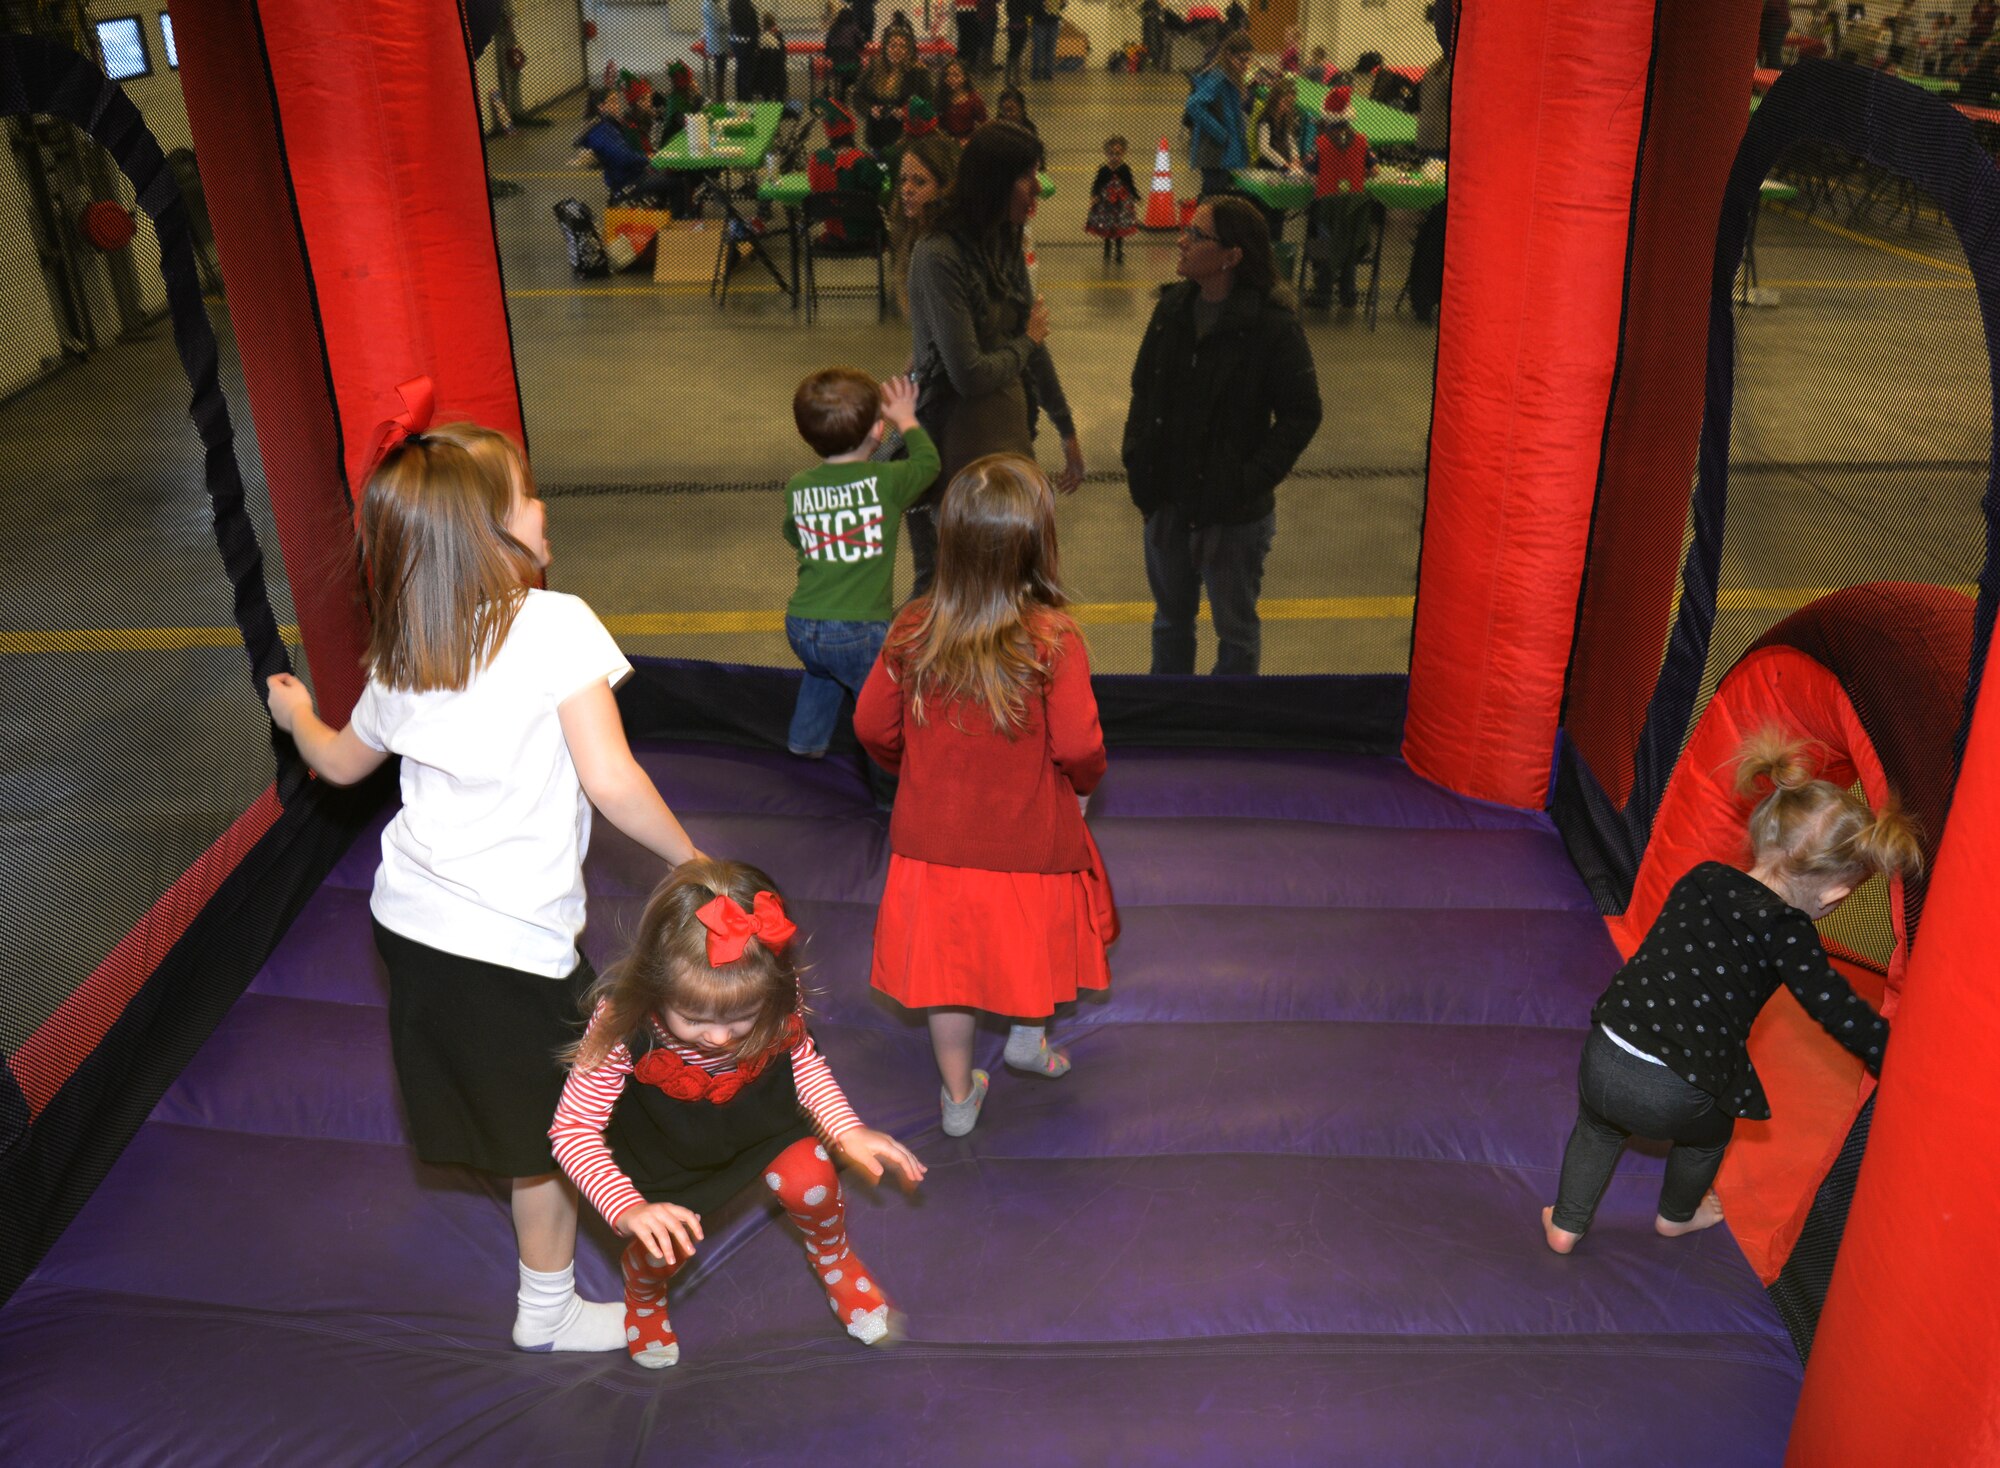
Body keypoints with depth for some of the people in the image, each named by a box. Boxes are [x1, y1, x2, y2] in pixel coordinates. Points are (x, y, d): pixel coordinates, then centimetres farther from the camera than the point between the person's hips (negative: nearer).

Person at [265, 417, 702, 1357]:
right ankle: (549, 1312, 32)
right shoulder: (555, 625, -18)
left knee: (499, 1097, 29)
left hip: (409, 919, 6)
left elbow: (340, 761, 21)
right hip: (513, 938, -6)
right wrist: (691, 861, -8)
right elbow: (611, 781, -23)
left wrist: (297, 715, 43)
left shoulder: (402, 656, 3)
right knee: (551, 1135, 14)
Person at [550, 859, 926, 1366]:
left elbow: (801, 1059, -7)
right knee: (661, 1248, -9)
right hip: (661, 1144, -1)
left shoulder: (777, 1004, -30)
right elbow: (572, 1129, -30)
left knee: (810, 1181, -14)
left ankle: (832, 1255, 24)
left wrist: (848, 1130, -18)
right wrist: (627, 1210, -43)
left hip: (758, 1116, 2)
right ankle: (643, 1294, 33)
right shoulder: (621, 1025, -38)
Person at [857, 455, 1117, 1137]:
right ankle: (1028, 1037, 49)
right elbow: (1077, 746, -22)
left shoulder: (912, 629, -12)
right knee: (1033, 939, 28)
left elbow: (874, 726, -4)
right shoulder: (1054, 639, -21)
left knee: (947, 963, 20)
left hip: (934, 838, 3)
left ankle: (958, 1095, 35)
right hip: (1029, 841, -2)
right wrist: (1082, 785, 2)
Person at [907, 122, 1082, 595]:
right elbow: (969, 374, -23)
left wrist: (1067, 430, 20)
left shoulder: (1005, 242, 6)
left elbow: (1035, 343, 15)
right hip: (958, 444, -8)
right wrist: (1026, 341, -4)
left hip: (1011, 432, 8)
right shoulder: (939, 256, -20)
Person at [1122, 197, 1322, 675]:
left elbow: (1302, 414, -12)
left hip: (1234, 513, -5)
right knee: (1170, 617, 22)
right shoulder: (1174, 306, 0)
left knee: (1235, 628, 14)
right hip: (1166, 499, 5)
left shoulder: (1273, 326, -17)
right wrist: (1136, 457, -1)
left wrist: (1253, 479, -20)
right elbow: (1143, 386, 11)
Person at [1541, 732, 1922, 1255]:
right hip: (1678, 1097, -3)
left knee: (1598, 1125, 36)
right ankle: (1677, 1215, 57)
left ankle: (1565, 1224, 45)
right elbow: (1843, 1015, -8)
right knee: (1710, 1129, 34)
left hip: (1604, 1060, 3)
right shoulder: (1787, 932, -8)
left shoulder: (1700, 881, 7)